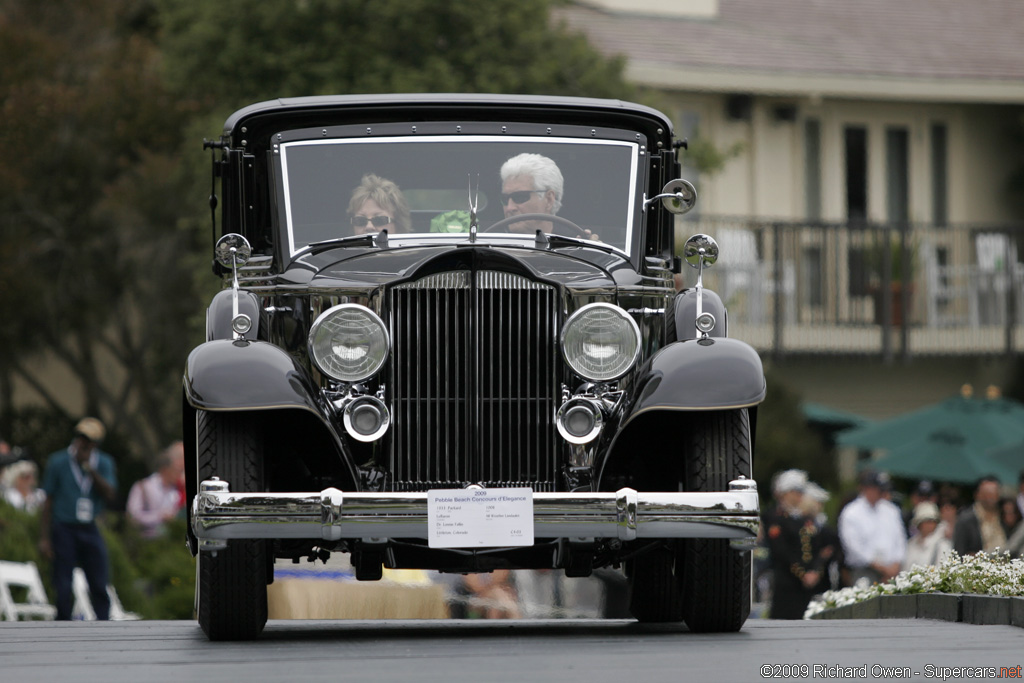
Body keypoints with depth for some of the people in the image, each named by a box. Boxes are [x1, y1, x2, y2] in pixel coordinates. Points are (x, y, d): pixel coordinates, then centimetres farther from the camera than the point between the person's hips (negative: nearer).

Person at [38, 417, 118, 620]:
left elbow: (110, 495, -7)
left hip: (90, 530, 2)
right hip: (64, 529, -2)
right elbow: (48, 503, 1)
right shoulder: (58, 462, 0)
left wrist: (90, 469, -14)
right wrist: (44, 538, -4)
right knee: (63, 588, -4)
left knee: (100, 586, -2)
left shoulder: (104, 464, 7)